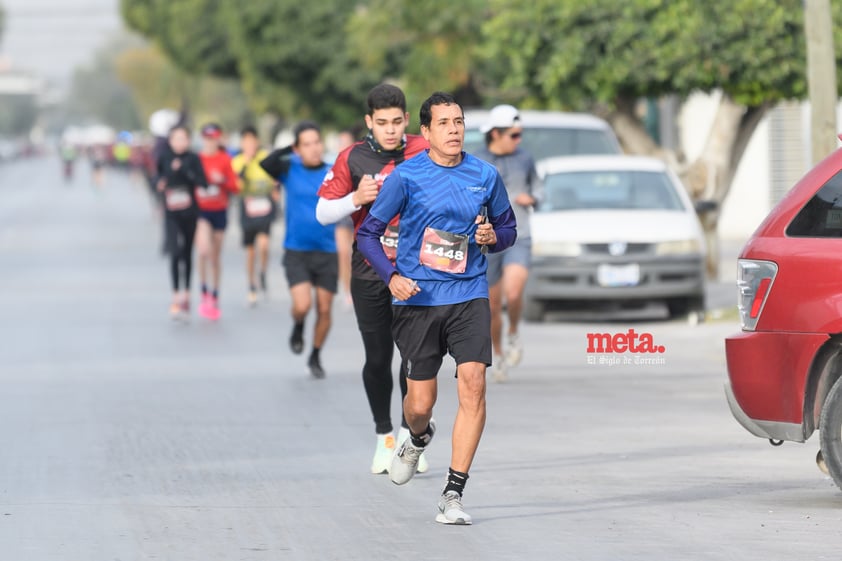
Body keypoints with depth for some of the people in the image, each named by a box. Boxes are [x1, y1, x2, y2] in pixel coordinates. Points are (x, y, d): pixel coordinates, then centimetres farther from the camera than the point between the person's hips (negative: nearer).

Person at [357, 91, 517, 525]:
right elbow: (367, 233, 1)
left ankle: (453, 495, -10)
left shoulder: (485, 176, 3)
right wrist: (392, 276, -13)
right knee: (421, 402, 2)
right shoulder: (406, 176, -4)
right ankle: (418, 439, 42)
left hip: (469, 295, 1)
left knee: (473, 387, -16)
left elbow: (508, 227, 17)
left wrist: (494, 237, -7)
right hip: (418, 298, -1)